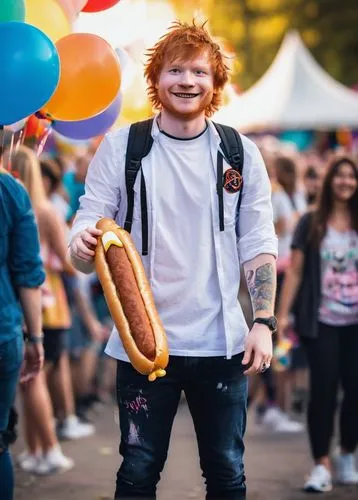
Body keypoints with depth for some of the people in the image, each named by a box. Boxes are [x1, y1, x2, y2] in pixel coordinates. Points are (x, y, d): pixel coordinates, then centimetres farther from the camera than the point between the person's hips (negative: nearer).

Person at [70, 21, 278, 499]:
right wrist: (84, 245, -25)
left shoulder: (242, 154, 4)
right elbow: (86, 225, -1)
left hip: (221, 342, 1)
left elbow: (258, 244, 5)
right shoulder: (121, 147, 1)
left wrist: (263, 322, -6)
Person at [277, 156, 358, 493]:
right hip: (321, 322, -2)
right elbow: (295, 271, 2)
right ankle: (322, 465, -2)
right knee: (323, 390, -6)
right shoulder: (311, 224, 2)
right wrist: (282, 313, -4)